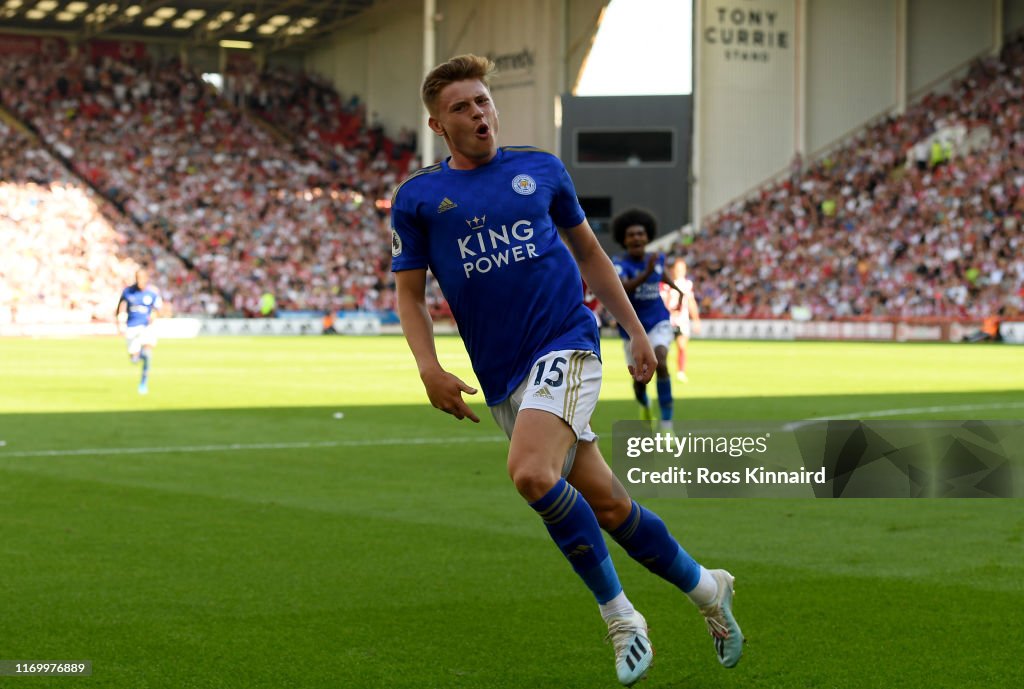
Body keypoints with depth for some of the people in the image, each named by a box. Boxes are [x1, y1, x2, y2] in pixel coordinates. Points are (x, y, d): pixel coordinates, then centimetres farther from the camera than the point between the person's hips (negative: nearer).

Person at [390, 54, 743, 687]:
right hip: (502, 378, 2)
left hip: (566, 344, -2)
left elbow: (589, 252, 19)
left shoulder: (541, 169, 8)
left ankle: (619, 614, -14)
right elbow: (410, 293, 9)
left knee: (531, 473, -27)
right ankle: (705, 587, 26)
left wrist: (636, 331, 18)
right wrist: (429, 368, -7)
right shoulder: (417, 198, 7)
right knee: (606, 504, 4)